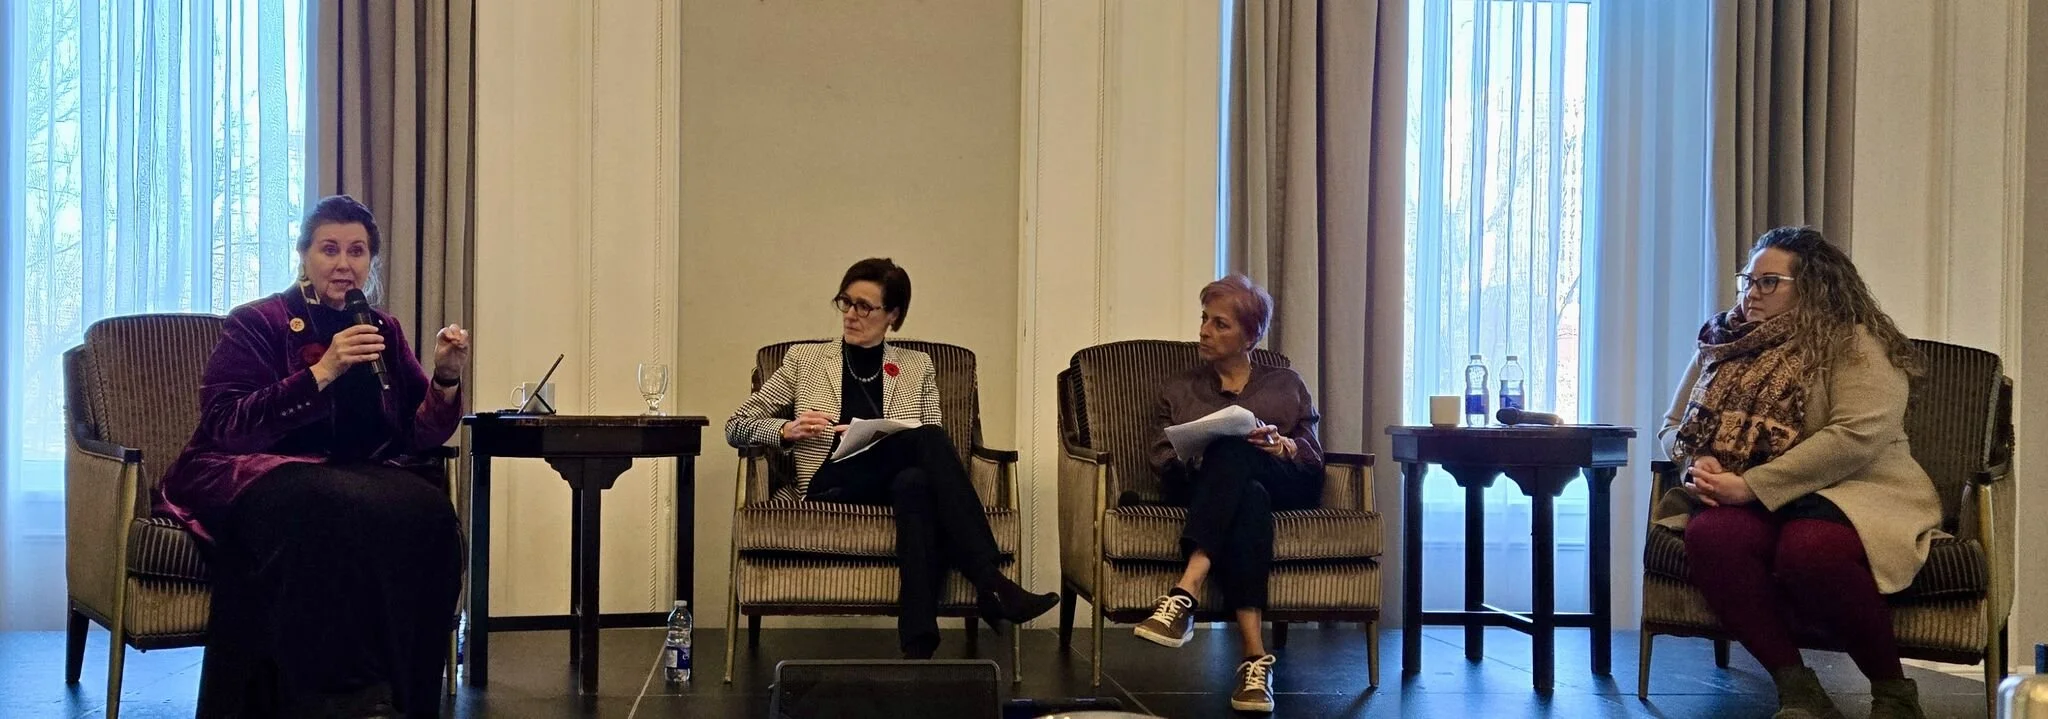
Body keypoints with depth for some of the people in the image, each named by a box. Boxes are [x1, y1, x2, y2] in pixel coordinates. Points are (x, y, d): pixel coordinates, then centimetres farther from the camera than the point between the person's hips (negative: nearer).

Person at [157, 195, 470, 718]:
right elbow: (224, 427, -13)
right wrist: (320, 373, -20)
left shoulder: (385, 332, 15)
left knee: (424, 511, -30)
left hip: (352, 475, 4)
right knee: (331, 508, -39)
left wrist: (445, 381, -11)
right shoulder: (257, 323, 2)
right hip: (246, 476, -4)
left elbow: (418, 436, 9)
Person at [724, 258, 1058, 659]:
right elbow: (736, 427, 17)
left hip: (899, 484, 2)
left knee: (916, 482, -39)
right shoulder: (804, 360, 19)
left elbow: (934, 448, 15)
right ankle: (991, 584, -44)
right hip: (830, 487, -2)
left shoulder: (917, 367, 21)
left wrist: (874, 439, -6)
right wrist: (787, 430, -5)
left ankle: (919, 647, -47)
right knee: (927, 440, -33)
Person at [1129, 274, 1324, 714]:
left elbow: (1314, 456, 14)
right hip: (1203, 490, 0)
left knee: (1233, 450, -37)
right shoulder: (1178, 390, 27)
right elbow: (1163, 462, 13)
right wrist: (1193, 458, -11)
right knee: (1247, 498, -40)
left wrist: (1280, 444, -10)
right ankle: (1255, 657, -55)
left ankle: (1186, 593, -54)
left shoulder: (1286, 385, 26)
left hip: (1284, 488, 0)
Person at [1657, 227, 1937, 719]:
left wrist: (1752, 485, -22)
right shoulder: (1724, 343, 17)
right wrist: (1698, 463, -4)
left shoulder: (1852, 343, -2)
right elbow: (1675, 424, 22)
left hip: (1852, 493, -4)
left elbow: (1859, 434, -17)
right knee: (1709, 535, -31)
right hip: (1750, 508, 5)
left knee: (1810, 548, -39)